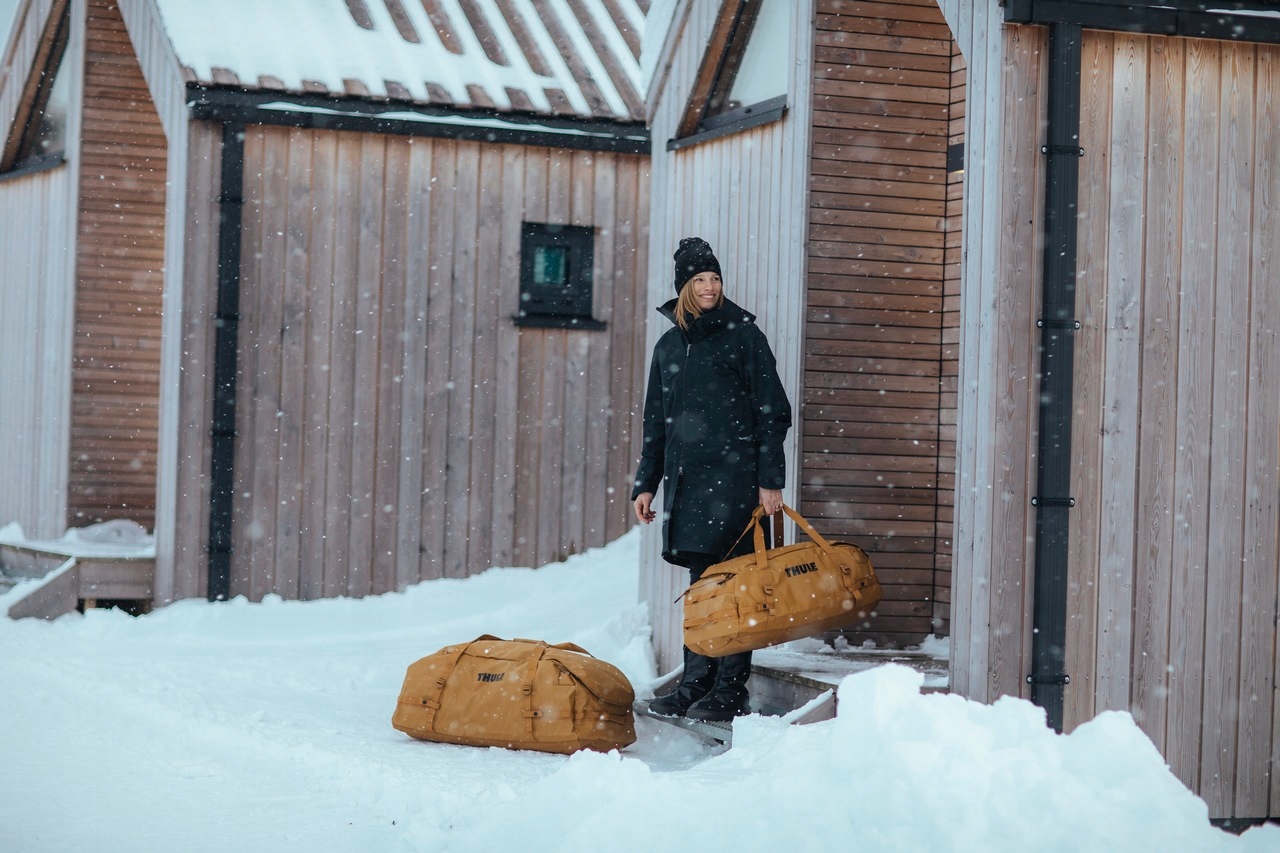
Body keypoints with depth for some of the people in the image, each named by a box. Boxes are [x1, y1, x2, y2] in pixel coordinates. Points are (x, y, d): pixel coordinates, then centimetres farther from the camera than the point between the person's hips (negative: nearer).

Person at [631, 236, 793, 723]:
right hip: (687, 477, 5)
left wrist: (770, 480, -9)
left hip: (734, 473, -5)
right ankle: (695, 685, 11)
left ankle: (731, 692, -4)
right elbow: (655, 422, 22)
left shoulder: (742, 334, 1)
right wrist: (646, 483, 16)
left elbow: (772, 410, -3)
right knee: (701, 583, 8)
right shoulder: (669, 345, 17)